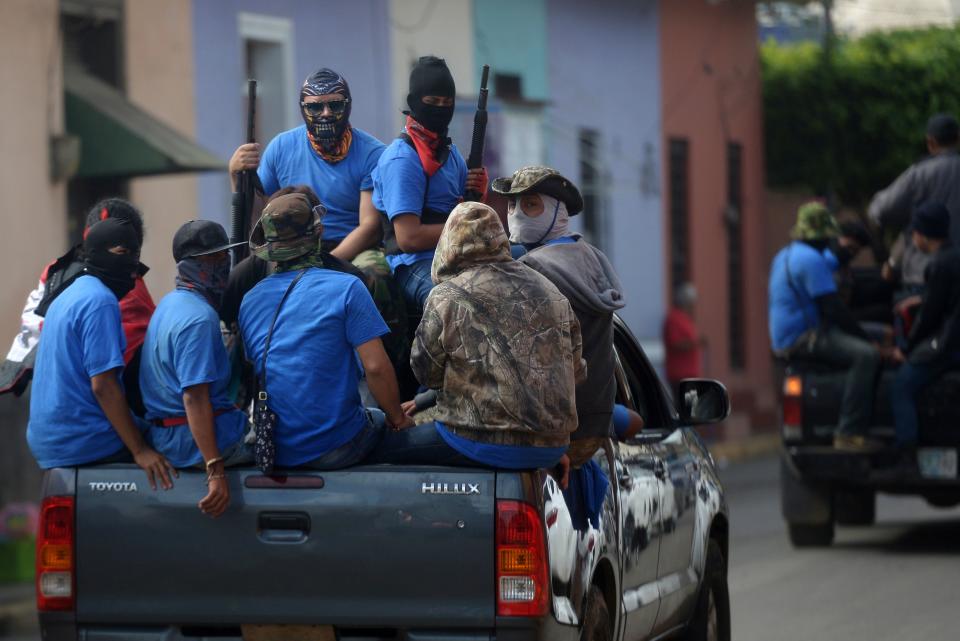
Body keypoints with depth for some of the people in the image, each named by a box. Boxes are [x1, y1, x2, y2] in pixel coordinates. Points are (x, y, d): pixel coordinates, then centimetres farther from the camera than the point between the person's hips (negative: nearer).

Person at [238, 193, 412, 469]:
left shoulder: (249, 300, 5)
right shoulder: (346, 288, -11)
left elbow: (249, 371, 14)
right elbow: (375, 367, -15)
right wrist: (397, 418, 0)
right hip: (335, 450, -5)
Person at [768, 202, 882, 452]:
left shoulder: (785, 255, 19)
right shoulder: (812, 260, -14)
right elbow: (833, 309, -18)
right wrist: (864, 337, -11)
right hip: (805, 338, -11)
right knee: (867, 355, -28)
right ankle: (848, 433, -33)